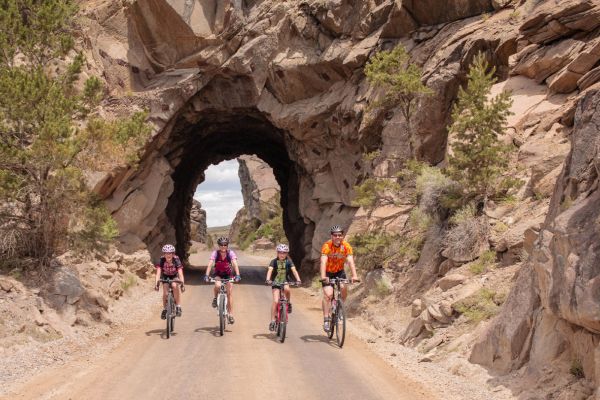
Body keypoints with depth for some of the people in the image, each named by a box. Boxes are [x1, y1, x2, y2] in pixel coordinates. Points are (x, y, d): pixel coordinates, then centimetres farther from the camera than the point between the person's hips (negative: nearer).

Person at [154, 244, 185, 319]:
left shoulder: (176, 260, -30)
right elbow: (158, 272, -35)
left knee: (175, 286, -31)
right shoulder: (162, 260, -28)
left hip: (174, 276, -1)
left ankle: (178, 307, -21)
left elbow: (180, 273, -38)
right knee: (165, 292, -18)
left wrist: (182, 284, -51)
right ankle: (164, 309, 4)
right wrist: (156, 283, -49)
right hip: (165, 276, 1)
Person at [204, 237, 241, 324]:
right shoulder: (215, 253, -21)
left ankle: (231, 314, -3)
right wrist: (206, 275, -44)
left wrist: (237, 275, -46)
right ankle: (215, 298, -2)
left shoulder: (230, 253, -21)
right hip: (218, 274, 0)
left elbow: (235, 264, -31)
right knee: (217, 285, -33)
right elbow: (210, 264, -30)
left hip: (228, 274, 0)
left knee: (230, 293, -10)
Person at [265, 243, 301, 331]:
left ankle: (289, 303, -8)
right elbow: (270, 270, -24)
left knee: (286, 289, -35)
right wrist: (268, 280, -42)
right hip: (276, 283, -1)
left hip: (285, 282, 1)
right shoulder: (274, 261, -10)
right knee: (275, 301, -14)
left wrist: (298, 280, -36)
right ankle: (272, 321, -6)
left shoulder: (289, 261, -7)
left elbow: (294, 270, -19)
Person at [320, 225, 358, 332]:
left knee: (343, 289, -22)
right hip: (328, 272, -2)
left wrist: (354, 276, -42)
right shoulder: (327, 246, -25)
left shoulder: (346, 246, -19)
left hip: (339, 271, 2)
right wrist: (323, 276, -50)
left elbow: (350, 261, -28)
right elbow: (323, 262, -35)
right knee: (328, 294, -18)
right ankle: (326, 320, -14)